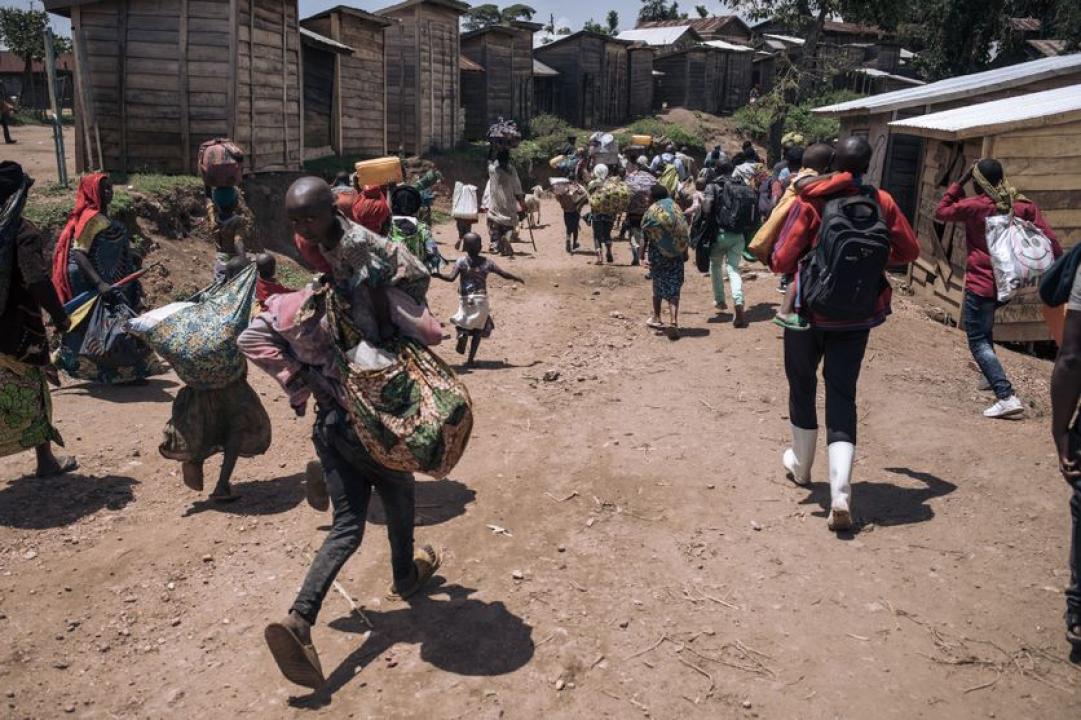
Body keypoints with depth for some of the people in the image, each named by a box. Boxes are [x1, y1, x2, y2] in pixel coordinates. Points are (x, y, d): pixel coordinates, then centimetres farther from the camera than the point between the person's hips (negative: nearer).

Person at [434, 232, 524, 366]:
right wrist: (516, 278, 16)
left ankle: (462, 332, -14)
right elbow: (504, 274, 0)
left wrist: (437, 274, -5)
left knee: (464, 322, 21)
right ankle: (471, 359, 4)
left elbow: (451, 278, -16)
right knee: (478, 329, 10)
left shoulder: (461, 262, -5)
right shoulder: (486, 262, -1)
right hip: (481, 299, 1)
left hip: (465, 299, -1)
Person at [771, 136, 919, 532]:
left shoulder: (811, 201, -11)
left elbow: (782, 261, -16)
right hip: (857, 315, 2)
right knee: (842, 396, 4)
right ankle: (841, 494, -9)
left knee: (802, 386, 18)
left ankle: (801, 465, 36)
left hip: (811, 310, -2)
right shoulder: (882, 202, -3)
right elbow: (910, 251, 6)